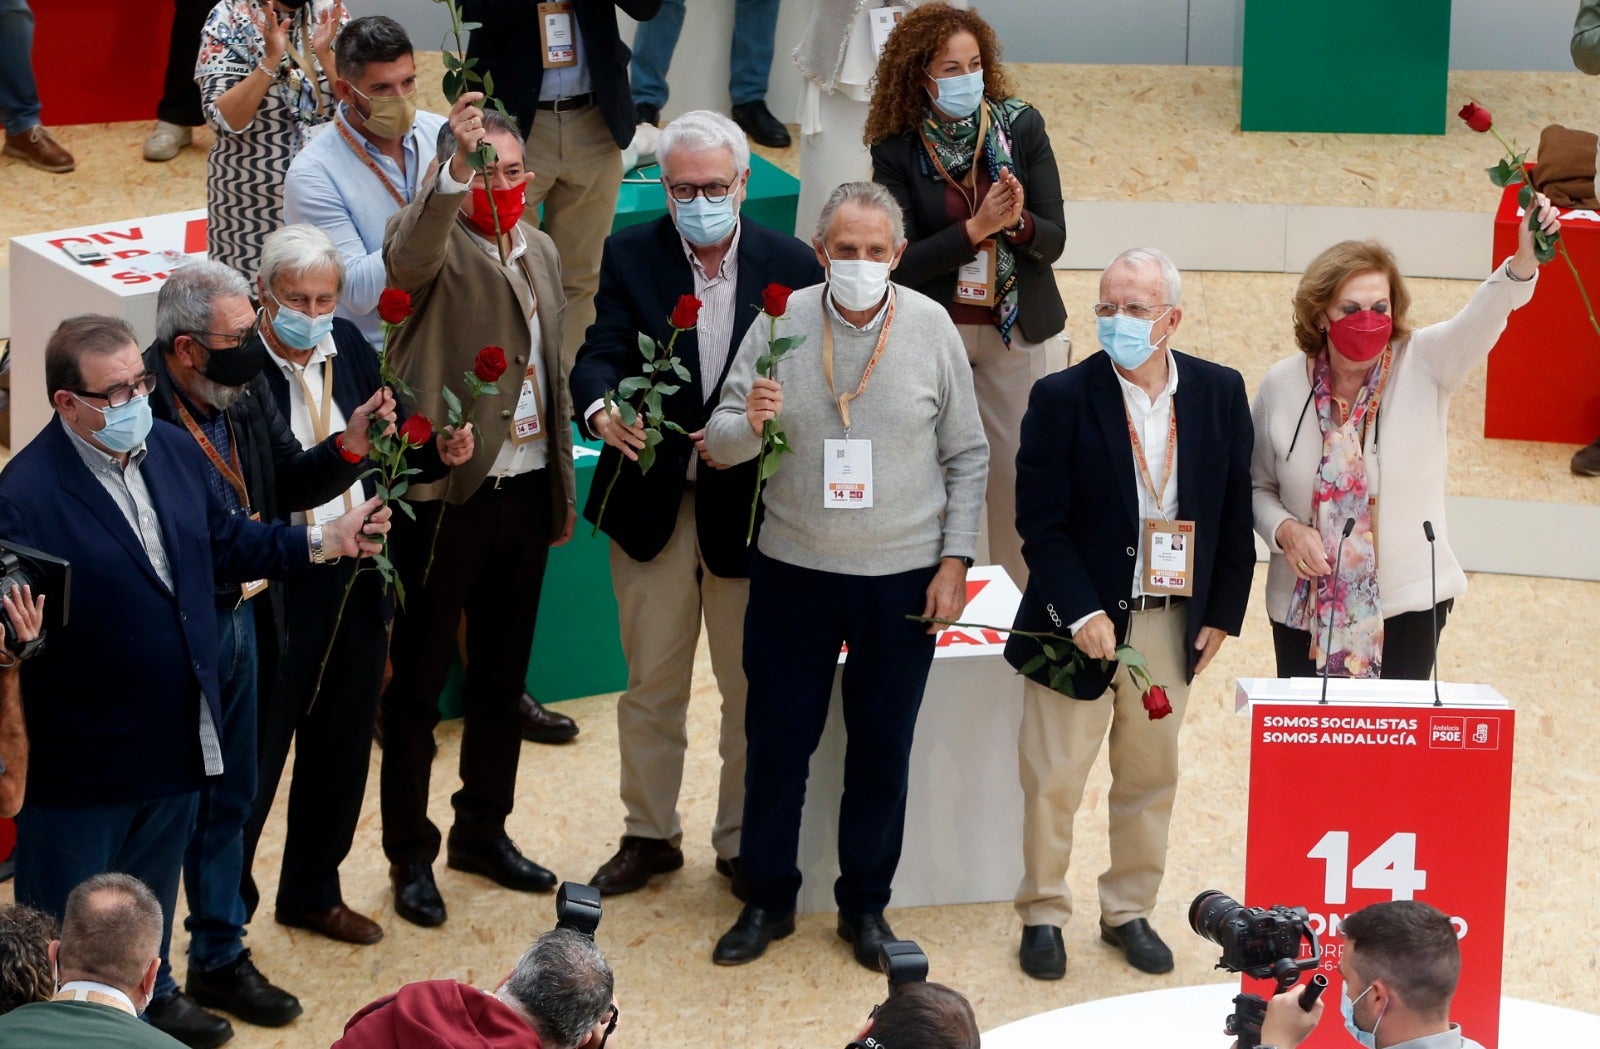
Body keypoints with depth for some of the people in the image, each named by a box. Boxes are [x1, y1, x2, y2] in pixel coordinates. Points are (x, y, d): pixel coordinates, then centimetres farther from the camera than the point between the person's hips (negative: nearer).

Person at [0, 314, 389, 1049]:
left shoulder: (173, 450, -1)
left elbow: (223, 542, 13)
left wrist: (321, 542, 8)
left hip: (175, 734, 7)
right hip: (83, 750, -7)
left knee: (155, 881, 28)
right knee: (60, 911, 11)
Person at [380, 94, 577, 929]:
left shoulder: (539, 251, 11)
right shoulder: (435, 242, -11)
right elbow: (409, 256, -38)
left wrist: (564, 485, 20)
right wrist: (454, 173, -54)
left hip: (523, 491, 7)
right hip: (443, 494, -7)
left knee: (502, 676, 18)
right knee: (418, 681, 4)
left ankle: (483, 831, 33)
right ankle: (410, 855, 15)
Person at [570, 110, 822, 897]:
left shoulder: (791, 266, -3)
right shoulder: (628, 256, -2)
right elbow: (598, 354, -12)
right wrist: (600, 409, -34)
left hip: (750, 502, -1)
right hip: (651, 502, 1)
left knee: (752, 686, 10)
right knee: (651, 683, 12)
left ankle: (744, 841, 25)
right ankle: (649, 834, 28)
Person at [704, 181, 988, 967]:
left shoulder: (931, 327, -5)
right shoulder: (782, 323, -5)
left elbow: (967, 455, 3)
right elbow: (719, 443, -3)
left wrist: (954, 559, -3)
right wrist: (750, 424, -26)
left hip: (903, 577, 0)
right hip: (793, 570, 0)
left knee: (882, 749, 10)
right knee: (776, 740, 8)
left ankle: (865, 904, 25)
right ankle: (767, 900, 24)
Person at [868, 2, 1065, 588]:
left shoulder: (1022, 127, -6)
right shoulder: (897, 149, -9)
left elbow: (1053, 240, -5)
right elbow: (902, 261, -14)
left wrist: (1018, 221, -26)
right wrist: (977, 228, -25)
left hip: (1013, 330, 1)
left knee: (1017, 471, 6)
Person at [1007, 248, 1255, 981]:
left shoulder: (1219, 393, -1)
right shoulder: (1062, 398, -10)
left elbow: (1235, 513, 5)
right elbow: (1040, 524, -11)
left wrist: (1223, 613, 1)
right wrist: (1080, 614, -19)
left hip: (1172, 621, 3)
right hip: (1082, 619, -3)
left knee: (1150, 776, 14)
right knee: (1052, 780, 5)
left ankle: (1129, 911, 29)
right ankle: (1043, 915, 21)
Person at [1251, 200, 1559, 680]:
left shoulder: (1423, 365, -6)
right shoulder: (1282, 386, -1)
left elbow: (1483, 317, -24)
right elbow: (1258, 486, 8)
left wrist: (1524, 260, -43)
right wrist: (1284, 529, -13)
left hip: (1407, 604, -1)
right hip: (1305, 607, 1)